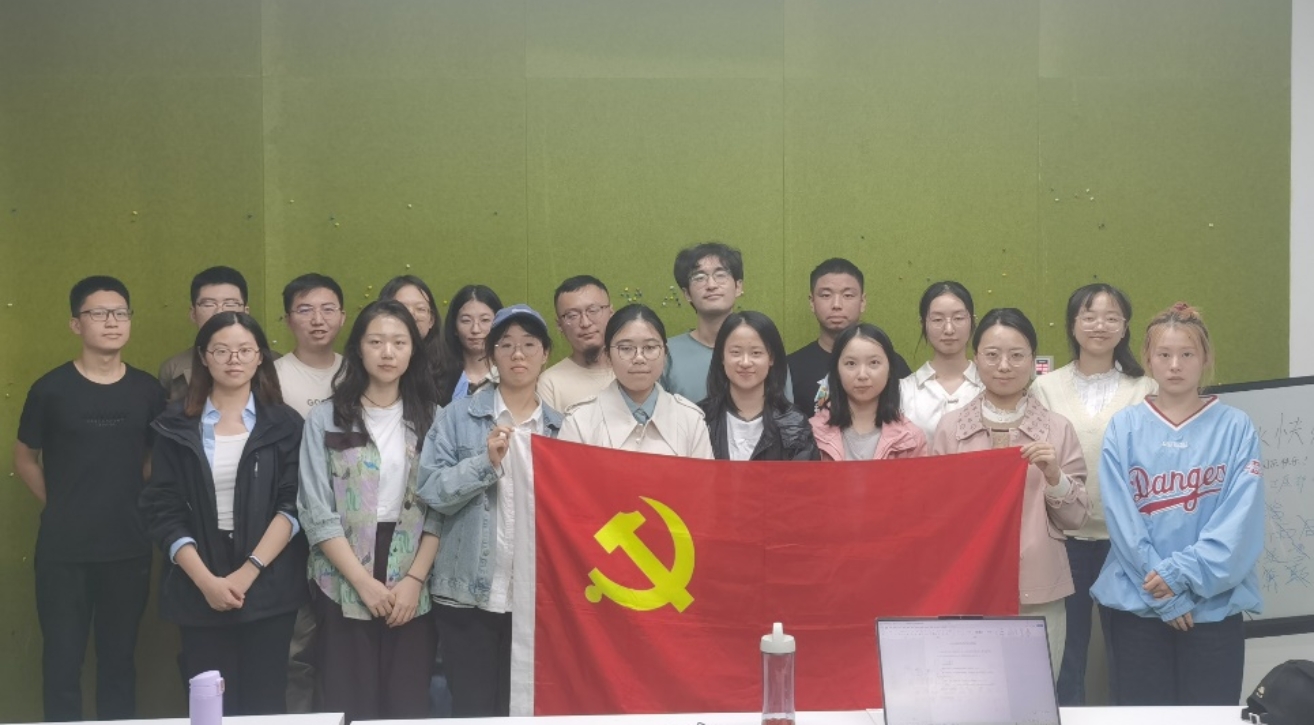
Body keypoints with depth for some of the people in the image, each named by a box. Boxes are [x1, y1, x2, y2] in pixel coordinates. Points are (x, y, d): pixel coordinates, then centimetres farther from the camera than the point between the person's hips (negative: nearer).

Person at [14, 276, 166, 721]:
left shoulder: (147, 391, 2)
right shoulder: (51, 389, -5)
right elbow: (25, 458, 6)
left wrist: (139, 508, 5)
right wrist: (59, 507, 1)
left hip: (129, 549, 2)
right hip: (62, 550, -2)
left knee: (119, 661, 11)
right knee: (62, 662, 4)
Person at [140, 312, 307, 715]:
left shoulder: (284, 424, 4)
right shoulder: (176, 426, 5)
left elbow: (294, 506, -3)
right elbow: (162, 512, 0)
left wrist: (248, 572, -14)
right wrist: (206, 580, -12)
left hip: (268, 587, 0)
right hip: (198, 589, 0)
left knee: (264, 704, 2)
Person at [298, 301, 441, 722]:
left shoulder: (432, 419, 6)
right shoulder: (325, 419, 1)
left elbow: (440, 510, 3)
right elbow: (317, 514, -4)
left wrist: (415, 580, -8)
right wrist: (364, 582, -10)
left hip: (413, 590, 1)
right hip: (344, 589, -1)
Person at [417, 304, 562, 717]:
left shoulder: (561, 428, 9)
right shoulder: (458, 416, 1)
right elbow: (431, 489, -8)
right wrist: (486, 463, -20)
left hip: (539, 597, 2)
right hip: (469, 594, -2)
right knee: (473, 712, 3)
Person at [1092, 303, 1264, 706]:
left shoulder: (1235, 428, 0)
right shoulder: (1123, 429, 1)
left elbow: (1241, 520, -7)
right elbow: (1122, 520, -5)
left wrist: (1183, 574, -16)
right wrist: (1165, 596, -11)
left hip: (1216, 605, 0)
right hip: (1137, 604, 1)